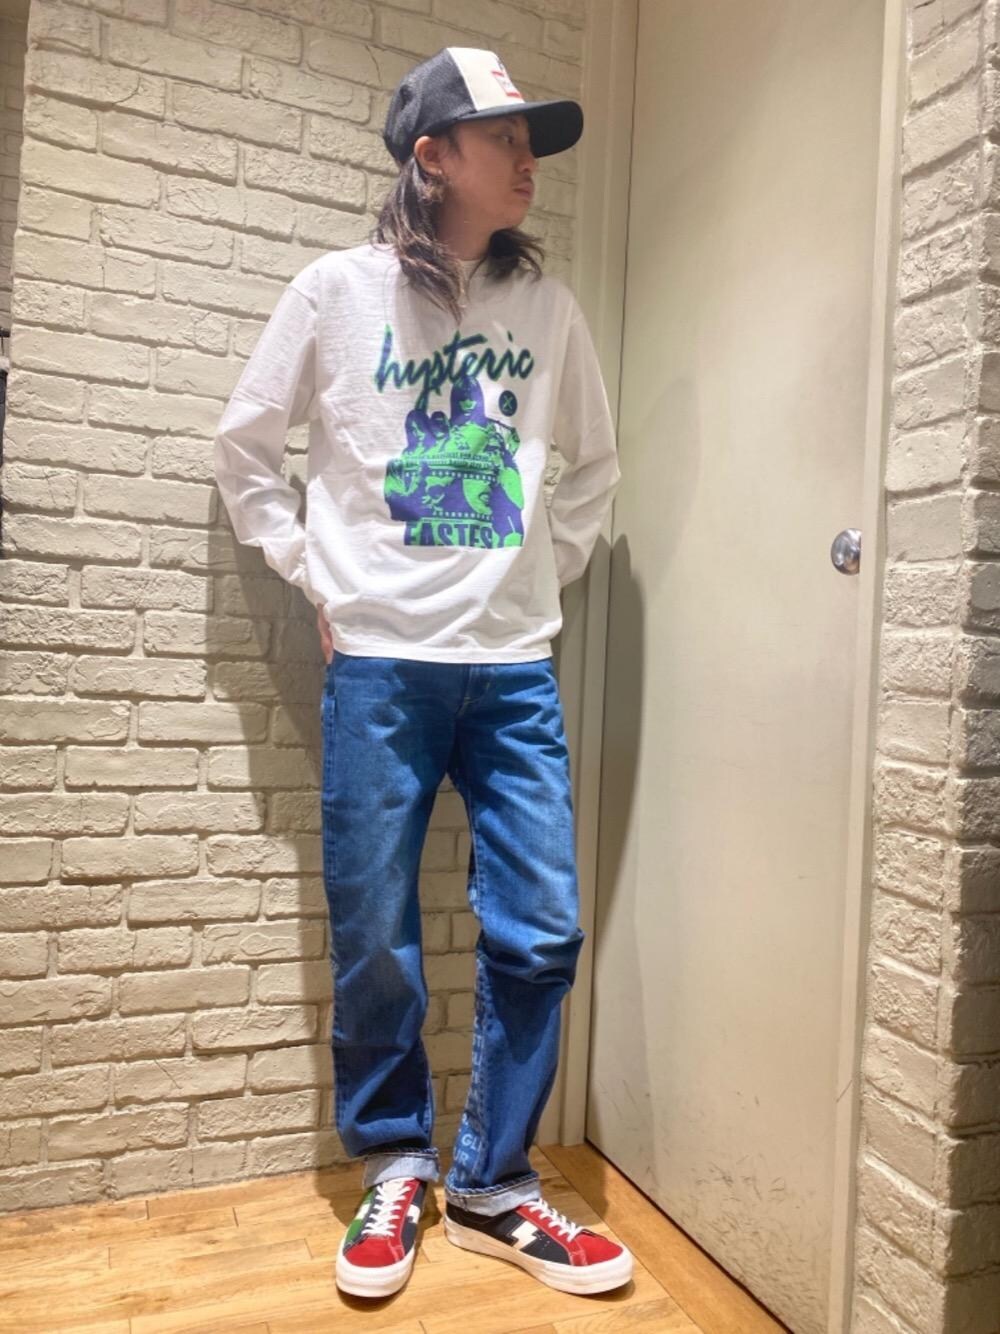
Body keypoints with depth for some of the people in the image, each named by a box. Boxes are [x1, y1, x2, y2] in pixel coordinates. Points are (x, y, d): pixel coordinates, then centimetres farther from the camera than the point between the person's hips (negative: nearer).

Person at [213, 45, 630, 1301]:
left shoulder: (548, 306, 9)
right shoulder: (337, 290, 3)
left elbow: (593, 464, 20)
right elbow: (245, 446, 9)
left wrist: (547, 570, 9)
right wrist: (314, 577, 3)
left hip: (516, 667, 3)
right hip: (379, 665, -2)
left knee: (539, 934, 2)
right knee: (374, 938, 4)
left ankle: (493, 1186, 22)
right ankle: (394, 1167, 29)